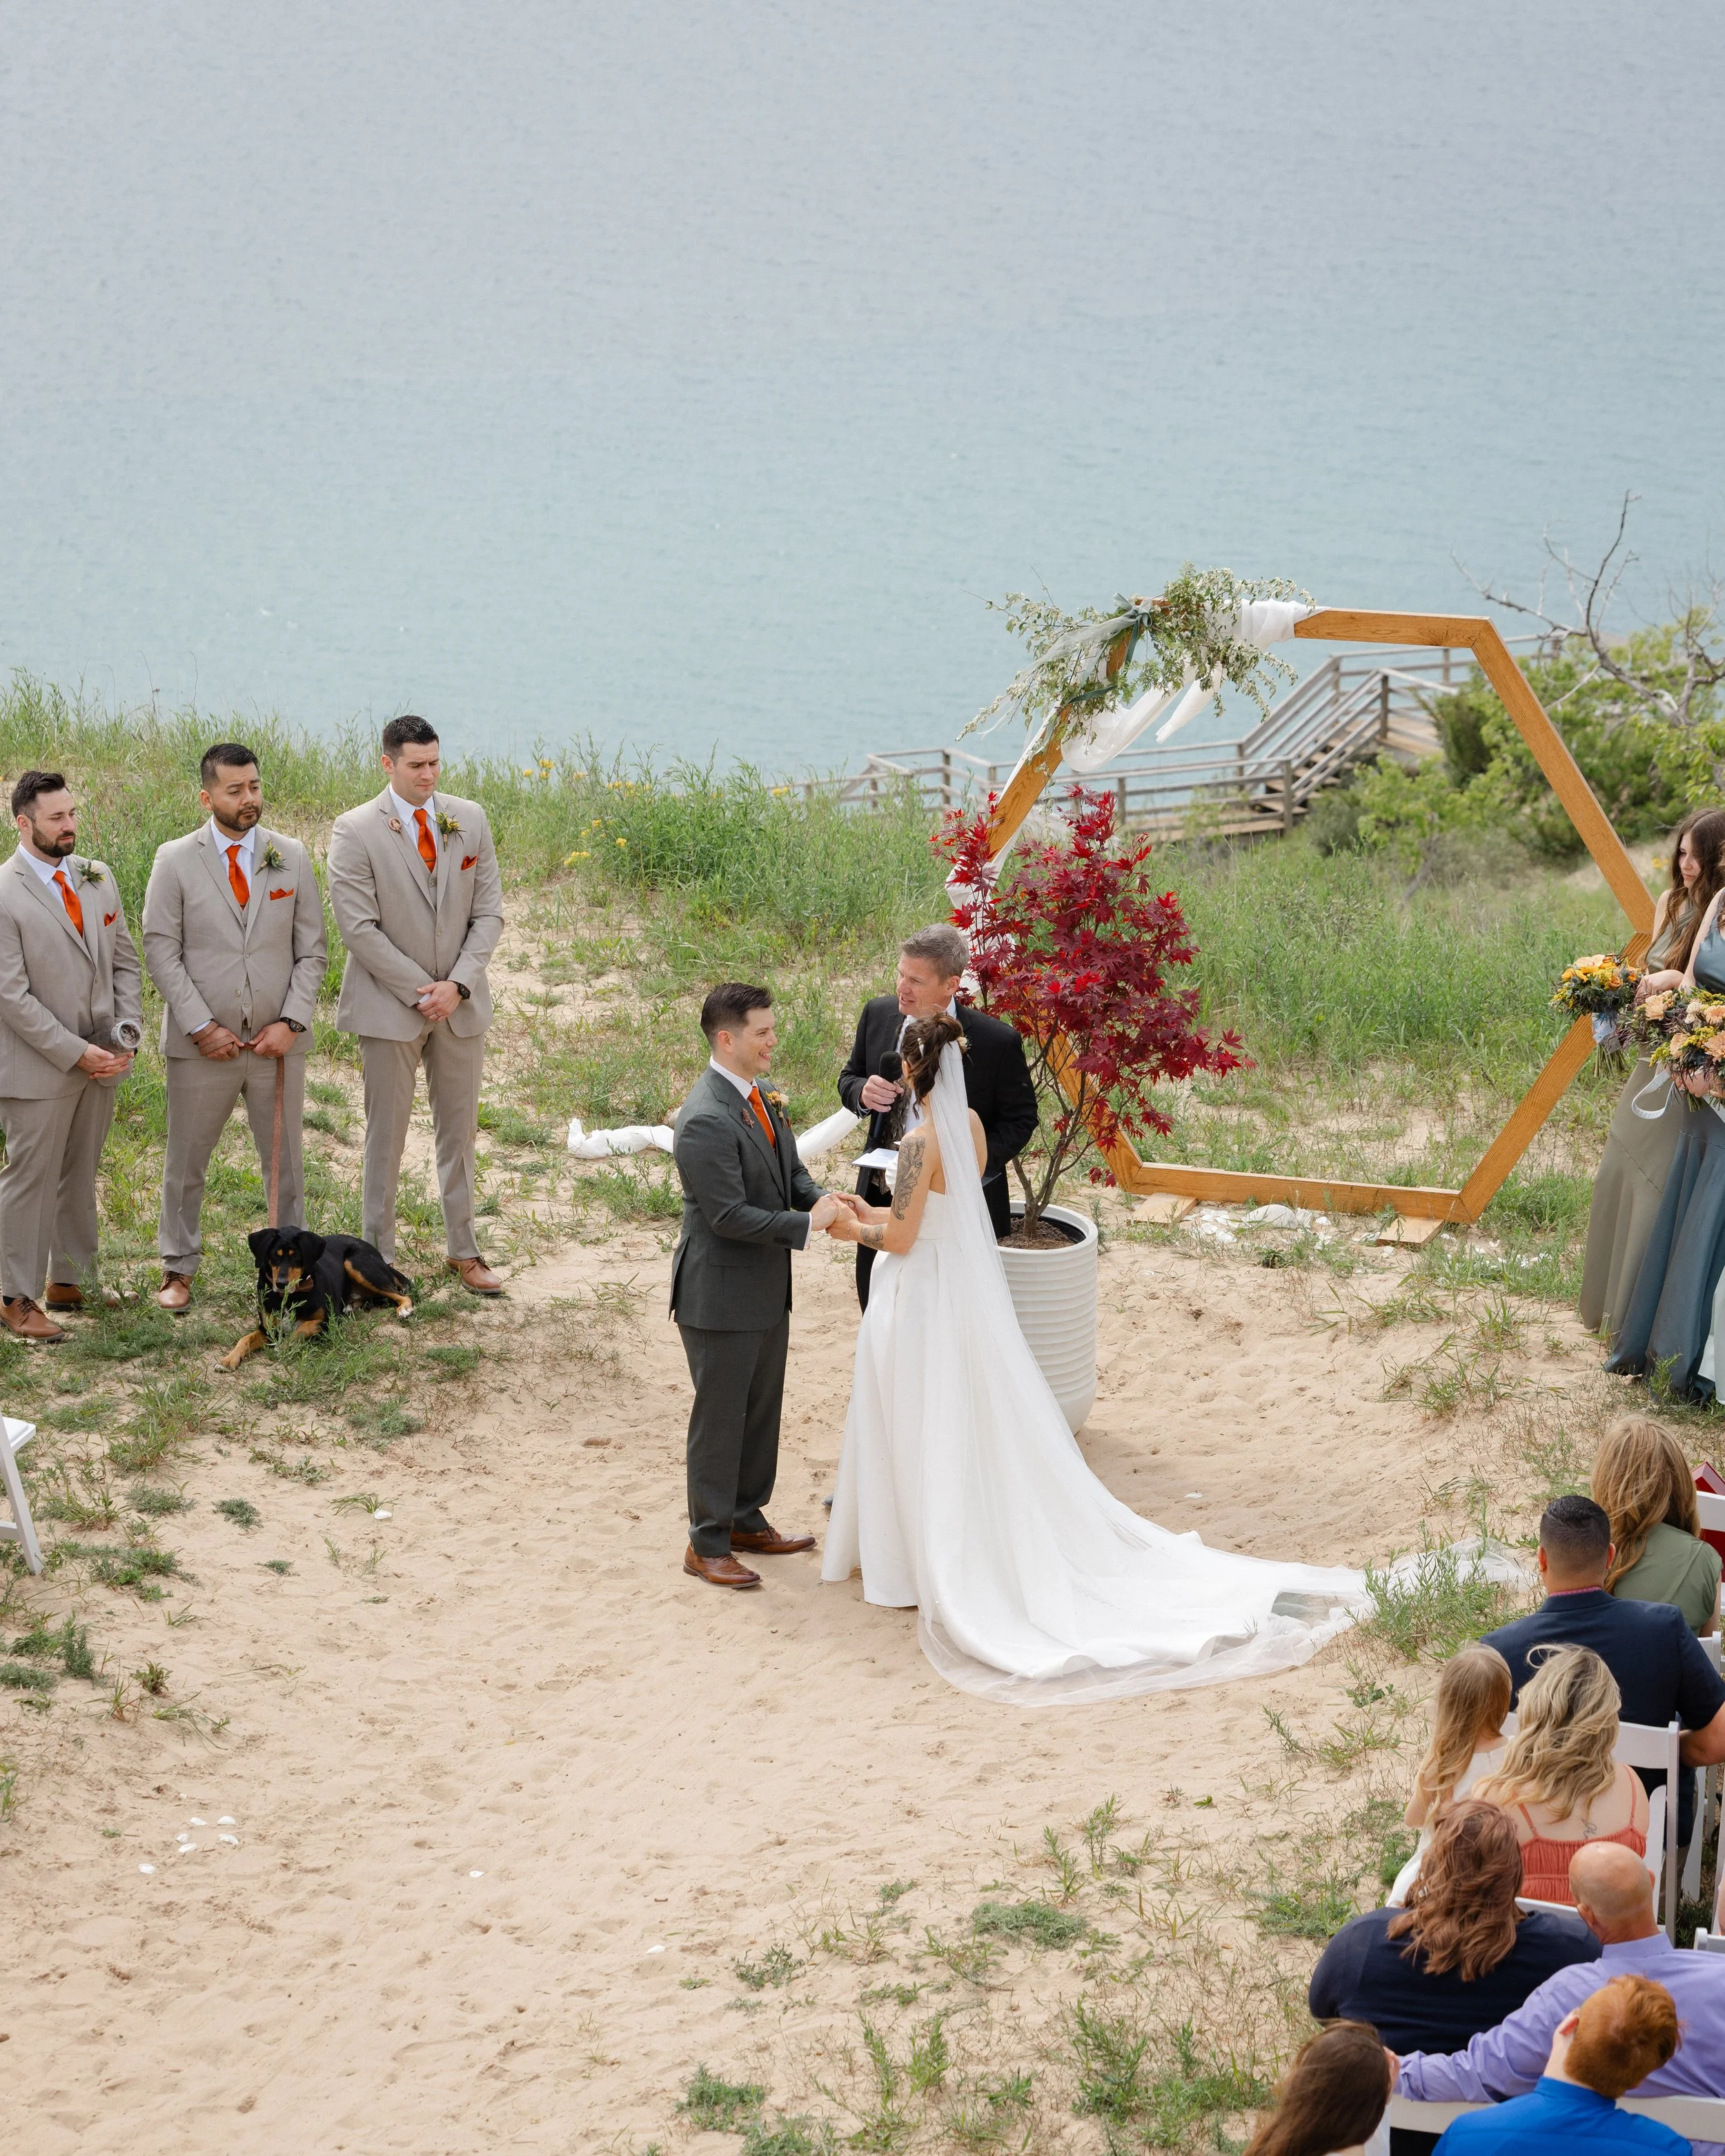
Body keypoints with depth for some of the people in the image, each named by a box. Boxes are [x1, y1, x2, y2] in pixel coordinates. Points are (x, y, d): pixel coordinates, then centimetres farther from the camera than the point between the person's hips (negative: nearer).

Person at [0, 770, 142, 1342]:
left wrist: (125, 1036, -4)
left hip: (101, 1061, 6)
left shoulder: (97, 878, 7)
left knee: (80, 1176, 14)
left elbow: (125, 963, 11)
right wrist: (75, 1053, -17)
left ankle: (70, 1281, 25)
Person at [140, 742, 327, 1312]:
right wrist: (202, 1027, -12)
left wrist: (291, 1023, -7)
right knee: (185, 1162, 8)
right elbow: (161, 951, -5)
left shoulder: (292, 857, 4)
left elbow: (310, 950, 5)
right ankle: (178, 1268, 21)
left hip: (277, 1044, 2)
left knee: (285, 1160, 9)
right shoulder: (176, 861, -3)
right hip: (202, 1046, -2)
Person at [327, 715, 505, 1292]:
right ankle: (378, 1255, 11)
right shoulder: (355, 832, -9)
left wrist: (458, 985, -9)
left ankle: (463, 1249, 20)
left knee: (460, 1128, 10)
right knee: (386, 1134, 2)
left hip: (460, 1002, 4)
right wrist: (419, 991, -14)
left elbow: (488, 913, 4)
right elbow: (359, 927, -12)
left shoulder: (469, 820, 4)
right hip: (390, 1003, -4)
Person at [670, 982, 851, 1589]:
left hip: (767, 1289, 9)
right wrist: (807, 1224, -24)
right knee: (720, 1419, 4)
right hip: (722, 1295, -9)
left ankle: (748, 1520, 36)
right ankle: (707, 1544, 16)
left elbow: (789, 1168, 14)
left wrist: (818, 1198, -7)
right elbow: (730, 1216, -27)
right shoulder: (706, 1120, -26)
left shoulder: (759, 1096, 4)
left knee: (762, 1410, 20)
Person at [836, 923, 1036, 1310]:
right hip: (881, 1200, 4)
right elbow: (848, 1078, 11)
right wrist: (862, 1092, -14)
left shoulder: (997, 1042, -17)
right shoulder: (878, 1015, -4)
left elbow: (1021, 1119, -7)